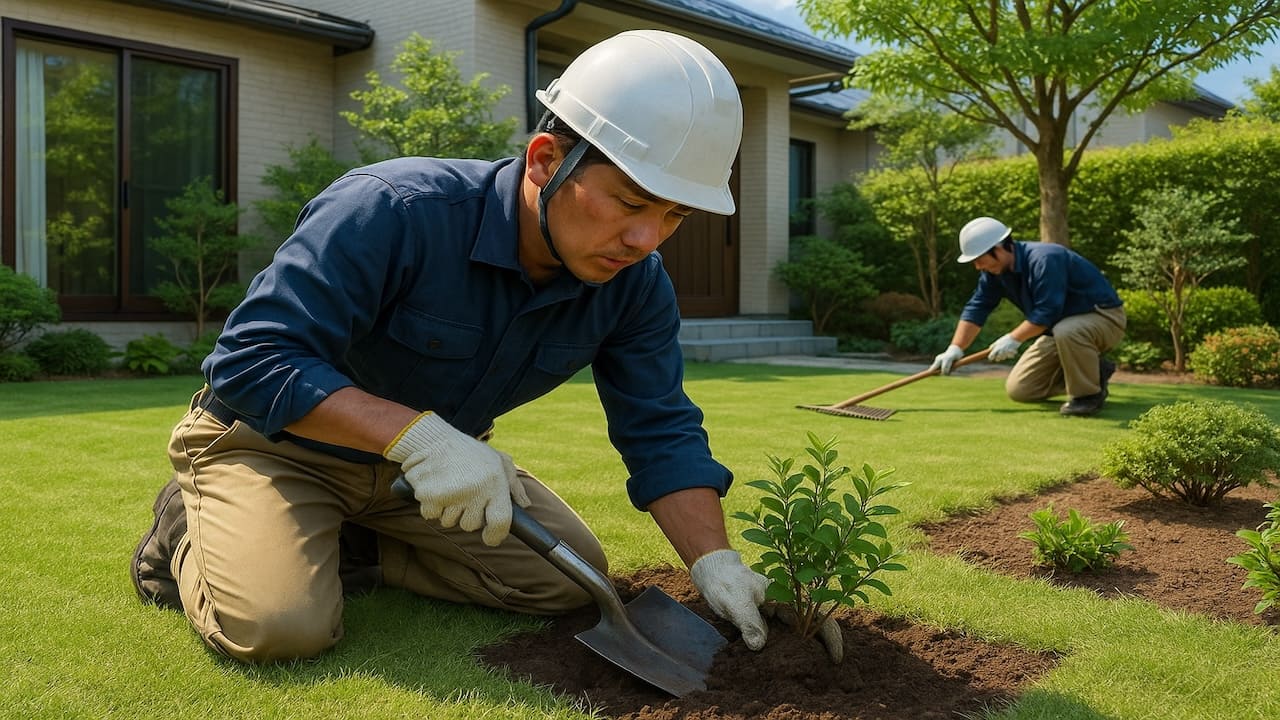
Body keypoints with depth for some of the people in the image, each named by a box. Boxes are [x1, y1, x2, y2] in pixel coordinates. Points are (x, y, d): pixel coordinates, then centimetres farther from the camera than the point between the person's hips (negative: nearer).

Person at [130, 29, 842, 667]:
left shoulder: (634, 282, -15)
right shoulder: (394, 211, -33)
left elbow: (662, 432, -10)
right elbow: (251, 360, -33)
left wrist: (717, 564, -24)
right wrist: (416, 432, -45)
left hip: (431, 456, 6)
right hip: (277, 439, -5)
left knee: (572, 578, -1)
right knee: (281, 624, -27)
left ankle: (351, 547, 10)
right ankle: (193, 528, 8)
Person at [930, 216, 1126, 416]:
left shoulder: (1044, 259, -30)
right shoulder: (995, 270, -4)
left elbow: (1047, 312, -31)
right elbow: (976, 308, -2)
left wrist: (1013, 339, -24)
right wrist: (955, 348, -10)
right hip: (1058, 328, 8)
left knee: (1066, 332, -43)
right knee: (1018, 390, 2)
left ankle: (1089, 394, -18)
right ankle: (1090, 369, 16)